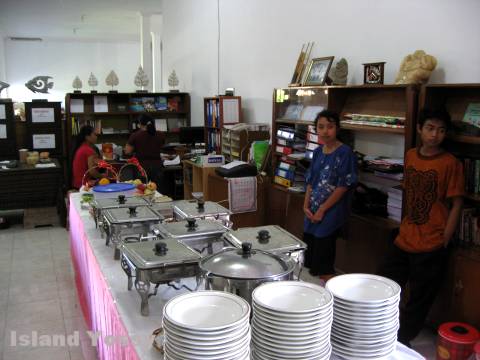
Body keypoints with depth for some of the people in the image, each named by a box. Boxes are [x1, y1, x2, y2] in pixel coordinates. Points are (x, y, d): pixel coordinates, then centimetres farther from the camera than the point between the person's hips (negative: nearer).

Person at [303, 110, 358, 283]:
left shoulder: (345, 153, -11)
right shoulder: (318, 152, 9)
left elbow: (343, 186, -15)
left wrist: (322, 210, -14)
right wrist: (306, 206, 1)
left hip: (331, 213, -7)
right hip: (313, 212, 7)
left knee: (324, 268, -2)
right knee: (309, 260, 13)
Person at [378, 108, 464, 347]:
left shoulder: (451, 163, -11)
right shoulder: (410, 156, 4)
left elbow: (456, 205, -8)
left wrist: (443, 243, -9)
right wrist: (406, 226, 13)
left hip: (431, 247, -5)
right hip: (404, 240, 6)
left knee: (418, 302, 8)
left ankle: (401, 344, 28)